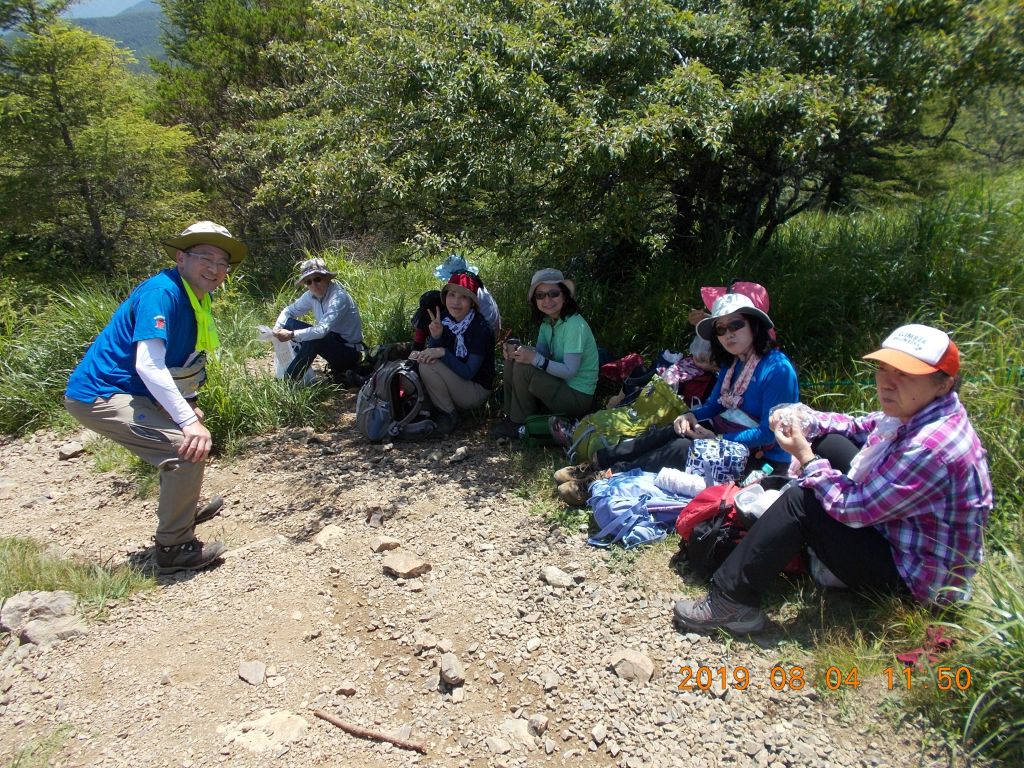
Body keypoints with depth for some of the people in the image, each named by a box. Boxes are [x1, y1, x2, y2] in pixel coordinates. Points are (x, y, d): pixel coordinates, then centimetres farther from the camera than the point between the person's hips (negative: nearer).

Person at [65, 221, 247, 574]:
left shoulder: (195, 298, 8)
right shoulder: (162, 292, -21)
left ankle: (183, 511, 45)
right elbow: (148, 366, -30)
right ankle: (173, 547, -8)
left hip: (129, 392, 10)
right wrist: (188, 420, -32)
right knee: (188, 447, -22)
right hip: (101, 396, -10)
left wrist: (189, 409, 15)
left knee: (189, 428, 27)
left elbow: (180, 360, 20)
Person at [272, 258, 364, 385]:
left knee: (312, 340, -32)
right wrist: (278, 327, -10)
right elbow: (289, 310, 10)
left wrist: (292, 335, -35)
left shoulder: (339, 297, -24)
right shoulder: (312, 295, -2)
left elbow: (323, 330, -34)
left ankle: (289, 380, -15)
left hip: (350, 352, -8)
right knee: (290, 323, -1)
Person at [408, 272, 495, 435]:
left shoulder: (480, 328, -22)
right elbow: (432, 352, -2)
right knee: (415, 358, -7)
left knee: (428, 365, -24)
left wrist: (443, 352, -31)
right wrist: (435, 337, -21)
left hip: (476, 391, -6)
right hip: (454, 382, 7)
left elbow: (468, 373, -22)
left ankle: (447, 416, -7)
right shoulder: (443, 318, -4)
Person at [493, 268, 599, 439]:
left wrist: (535, 359, -33)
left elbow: (570, 371, -25)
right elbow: (539, 354, 0)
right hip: (559, 385, 9)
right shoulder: (547, 322, 6)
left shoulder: (574, 324, -21)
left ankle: (521, 425, -5)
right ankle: (511, 416, 7)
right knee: (513, 358, -1)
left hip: (579, 396, -8)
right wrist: (517, 350, -19)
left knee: (522, 369, -23)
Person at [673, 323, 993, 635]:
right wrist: (805, 420, -8)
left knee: (802, 502, -21)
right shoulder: (915, 411, -5)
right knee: (829, 442, 8)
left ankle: (732, 600, -12)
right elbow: (859, 427, 11)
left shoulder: (931, 447, -34)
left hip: (915, 577, -10)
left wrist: (805, 456, -18)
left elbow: (853, 508, -29)